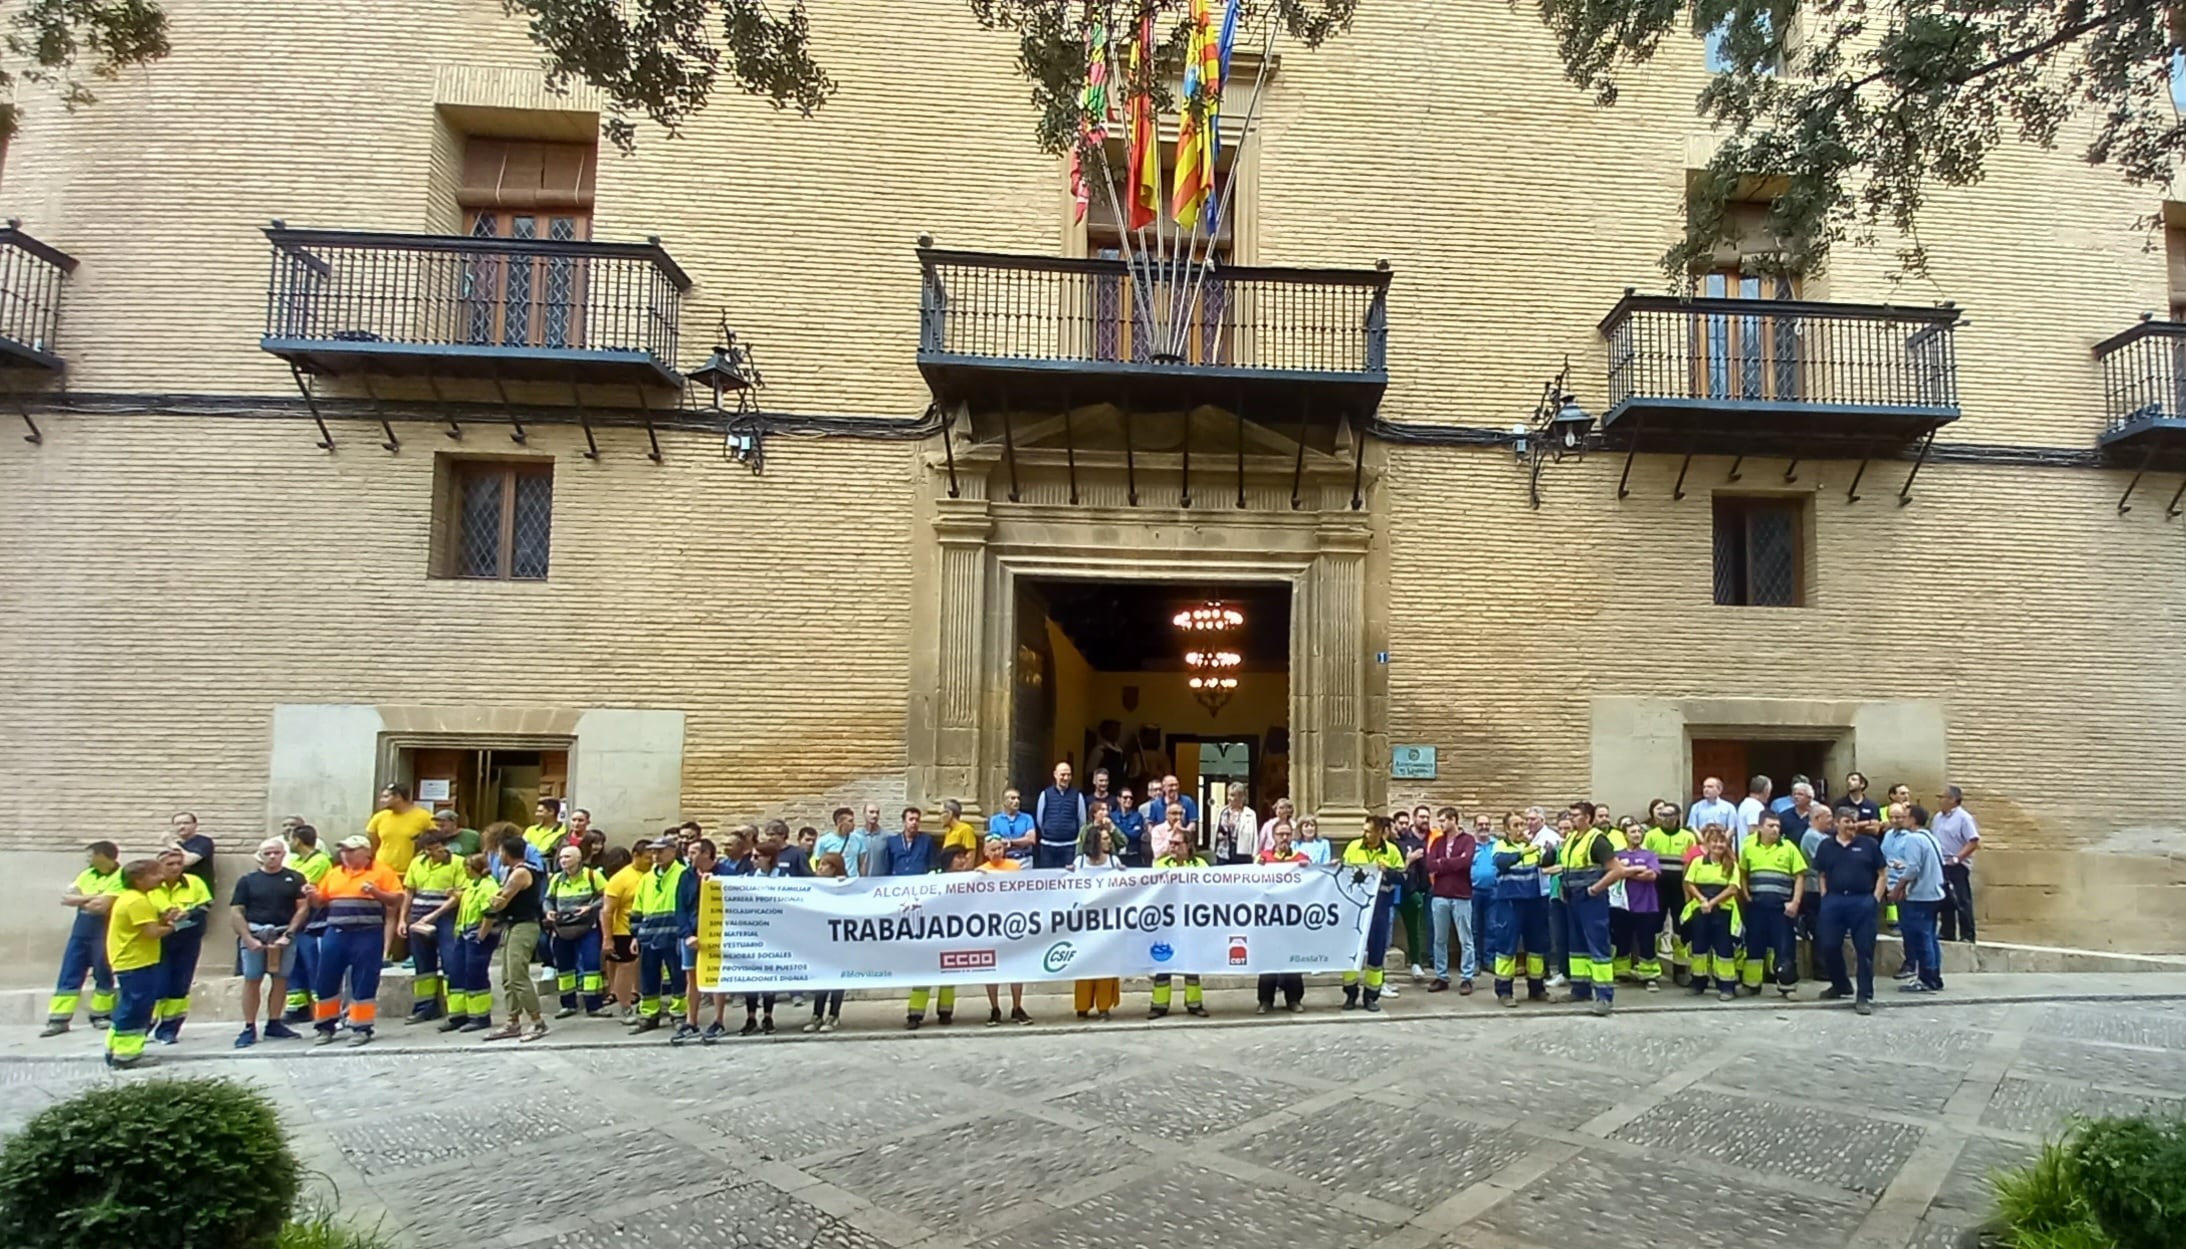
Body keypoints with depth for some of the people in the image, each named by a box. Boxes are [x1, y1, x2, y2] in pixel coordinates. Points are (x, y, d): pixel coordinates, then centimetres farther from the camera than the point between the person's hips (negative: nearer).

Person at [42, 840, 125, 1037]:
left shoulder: (121, 877, -13)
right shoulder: (86, 874, 11)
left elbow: (102, 906, -21)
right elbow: (65, 898, 3)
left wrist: (80, 901, -3)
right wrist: (90, 898, -12)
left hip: (103, 933, -6)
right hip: (80, 931, 6)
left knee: (103, 975, 5)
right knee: (69, 975, 4)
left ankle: (100, 1015, 18)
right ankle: (59, 1019, 6)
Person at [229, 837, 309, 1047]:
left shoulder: (295, 878, 5)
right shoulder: (248, 880, 6)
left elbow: (303, 907, 2)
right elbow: (235, 911, 2)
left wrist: (288, 934, -8)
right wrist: (248, 939, -8)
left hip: (284, 935, 1)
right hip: (254, 934, -1)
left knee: (281, 979, 5)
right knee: (252, 980, -2)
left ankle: (274, 1024, 16)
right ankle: (249, 1028, 3)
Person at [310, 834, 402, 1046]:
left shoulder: (381, 871, 0)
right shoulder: (334, 873, 16)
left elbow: (397, 899, -5)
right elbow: (323, 900, 18)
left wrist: (376, 892, -20)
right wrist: (313, 895, -3)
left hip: (367, 934, -5)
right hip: (336, 933, 5)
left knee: (364, 982, -1)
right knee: (326, 980, 7)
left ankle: (362, 1028, 7)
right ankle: (326, 1026, 20)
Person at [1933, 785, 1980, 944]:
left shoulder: (1963, 818, -11)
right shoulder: (1938, 817, 11)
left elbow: (1973, 842, -16)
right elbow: (1933, 839, 18)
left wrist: (1956, 858, -21)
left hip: (1958, 866, -7)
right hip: (1941, 865, 7)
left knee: (1962, 902, -3)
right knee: (1945, 901, 12)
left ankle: (1967, 936, 3)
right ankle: (1947, 932, 20)